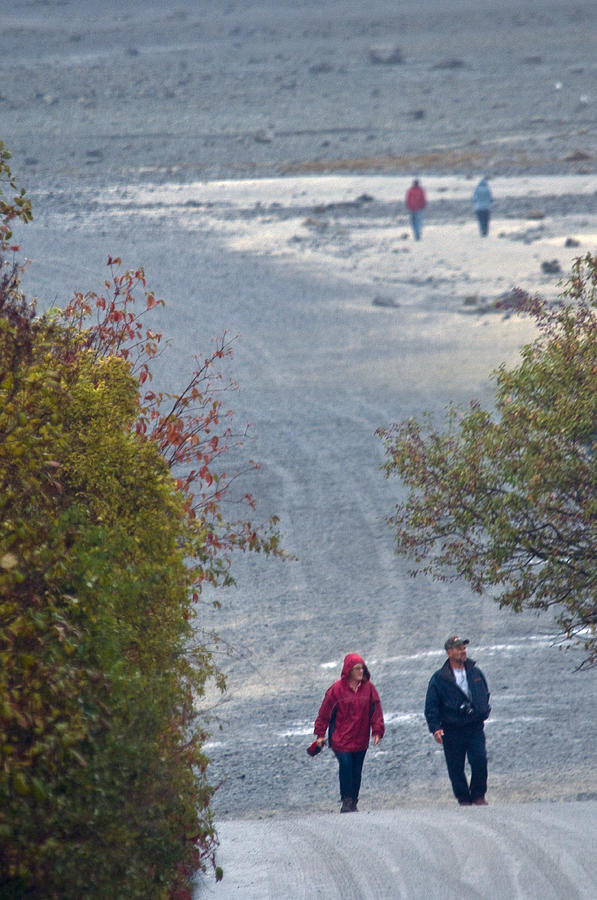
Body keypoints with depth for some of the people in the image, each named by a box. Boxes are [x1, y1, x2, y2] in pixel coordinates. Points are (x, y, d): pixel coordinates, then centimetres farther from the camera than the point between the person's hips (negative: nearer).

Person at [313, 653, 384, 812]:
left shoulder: (368, 688, 3)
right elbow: (324, 712, 0)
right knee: (345, 764, -17)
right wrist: (320, 734, 0)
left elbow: (376, 710, 8)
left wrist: (377, 731, 1)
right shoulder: (337, 689, -6)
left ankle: (353, 802, 19)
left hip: (360, 738, 3)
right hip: (340, 738, -3)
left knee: (357, 770, 7)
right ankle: (346, 800, -10)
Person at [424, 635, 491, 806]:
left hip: (475, 727, 1)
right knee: (456, 767, 1)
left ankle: (478, 796, 0)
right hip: (452, 731, -1)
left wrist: (483, 712, 12)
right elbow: (431, 707, -1)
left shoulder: (475, 672, 9)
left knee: (479, 759, -15)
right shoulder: (439, 678, -1)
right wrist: (435, 728, -11)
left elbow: (485, 694, 24)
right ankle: (463, 798, 16)